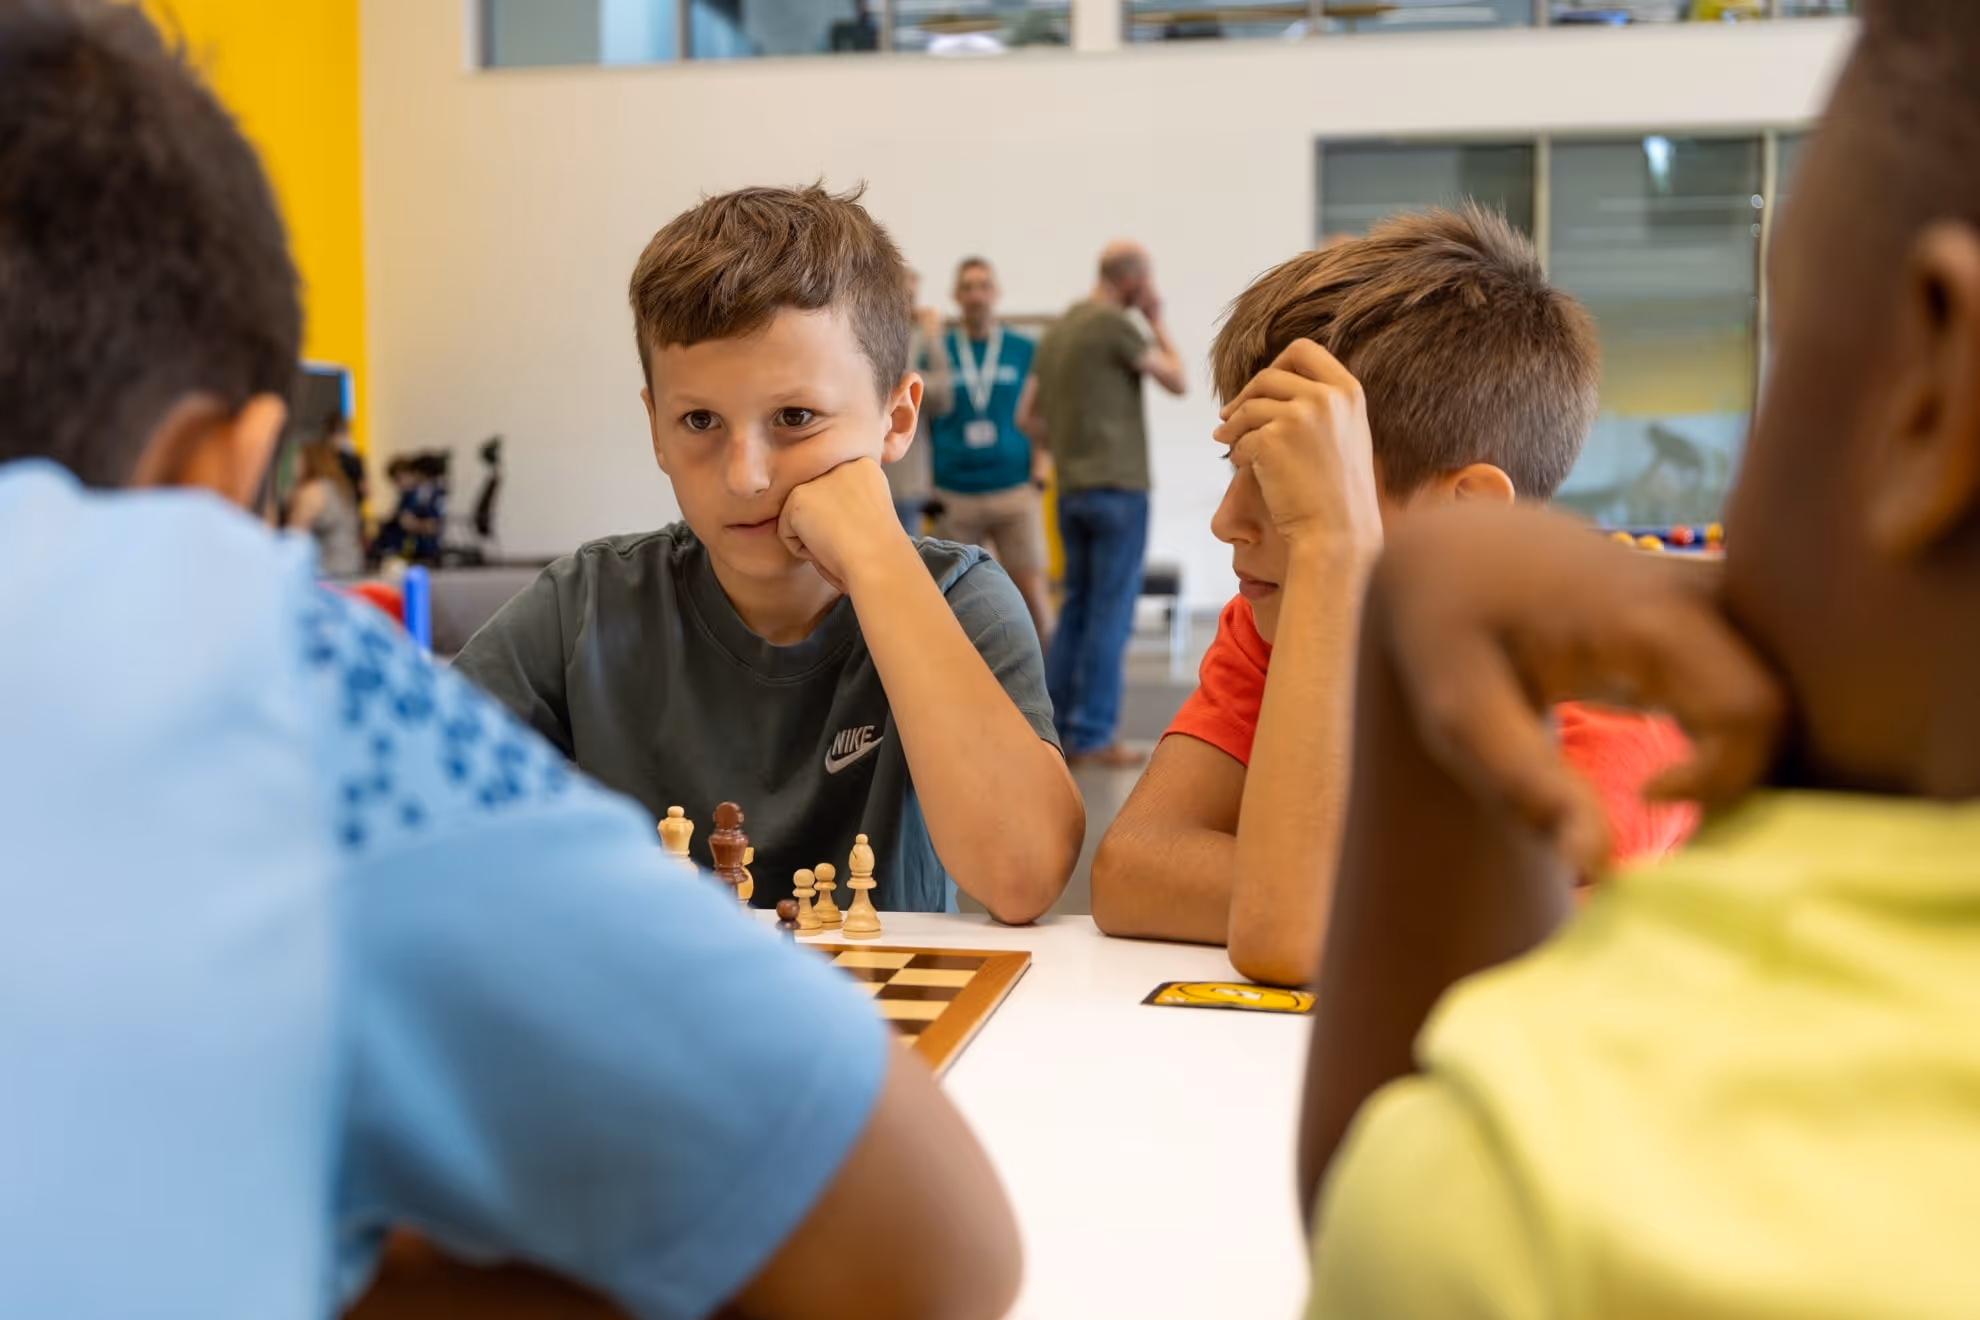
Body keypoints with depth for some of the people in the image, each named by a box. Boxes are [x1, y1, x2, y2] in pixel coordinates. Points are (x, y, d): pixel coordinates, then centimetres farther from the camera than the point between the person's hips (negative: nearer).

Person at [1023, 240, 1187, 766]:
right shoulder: (1115, 325, -12)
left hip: (1072, 488, 8)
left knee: (1076, 606, 13)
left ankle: (1055, 727, 16)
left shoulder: (1057, 330, 11)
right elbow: (1178, 381, -4)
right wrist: (1157, 322, 5)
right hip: (1117, 485, -8)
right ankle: (1092, 734, 0)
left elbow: (1027, 417, 14)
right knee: (1111, 612, -2)